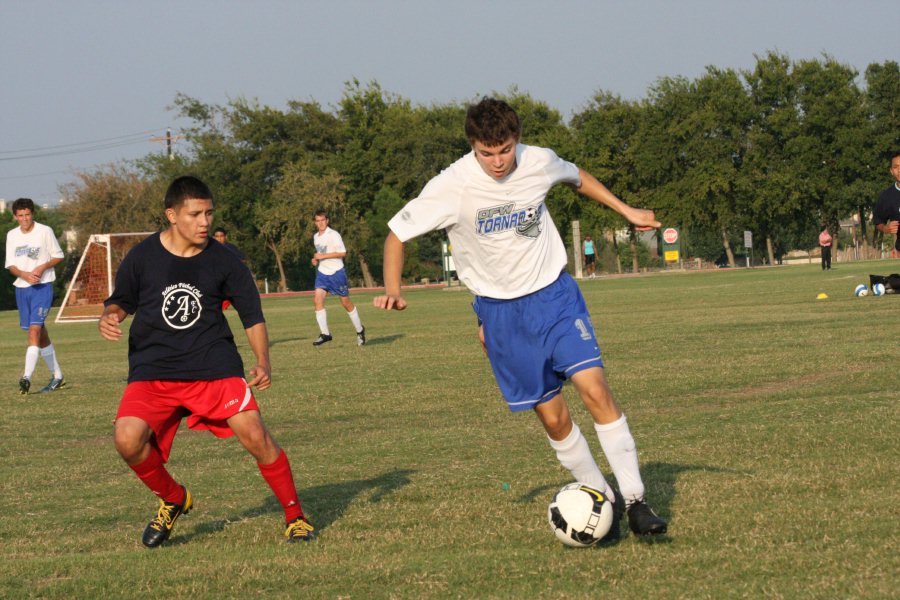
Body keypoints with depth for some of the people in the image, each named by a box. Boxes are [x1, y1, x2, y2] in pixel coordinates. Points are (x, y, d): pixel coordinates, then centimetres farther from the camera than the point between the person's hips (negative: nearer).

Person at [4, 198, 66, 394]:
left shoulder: (45, 231, -5)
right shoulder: (12, 235, 7)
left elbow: (58, 256, 1)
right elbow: (10, 265, 7)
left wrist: (42, 267, -16)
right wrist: (23, 274, -13)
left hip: (42, 287, -5)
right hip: (21, 288, 5)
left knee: (34, 330, -18)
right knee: (41, 334, 12)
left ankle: (27, 377, -26)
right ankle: (57, 376, 24)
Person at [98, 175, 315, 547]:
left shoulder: (223, 261, -1)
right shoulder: (142, 257, -1)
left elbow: (252, 314, 7)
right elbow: (121, 300, 15)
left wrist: (263, 364, -6)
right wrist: (110, 317, -9)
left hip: (214, 366, -1)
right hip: (153, 370, 1)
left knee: (253, 433, -18)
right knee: (128, 439, -20)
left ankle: (295, 516, 2)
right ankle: (173, 499, 10)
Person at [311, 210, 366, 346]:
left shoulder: (333, 235, -12)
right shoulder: (316, 237, 10)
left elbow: (342, 253, -18)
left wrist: (323, 256, -21)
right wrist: (316, 259, 5)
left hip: (336, 272, -6)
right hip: (322, 272, 6)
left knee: (345, 303, 3)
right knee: (318, 300, -13)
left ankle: (360, 330, 22)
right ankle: (325, 333, -11)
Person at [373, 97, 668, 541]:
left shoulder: (539, 162, -8)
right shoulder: (452, 187, -17)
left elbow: (578, 178, 16)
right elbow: (397, 233, -5)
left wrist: (627, 211, 19)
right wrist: (392, 291, -18)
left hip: (554, 293, 1)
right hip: (500, 311, -1)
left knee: (595, 389, -16)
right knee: (553, 417, -1)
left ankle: (634, 501, -10)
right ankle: (602, 501, 18)